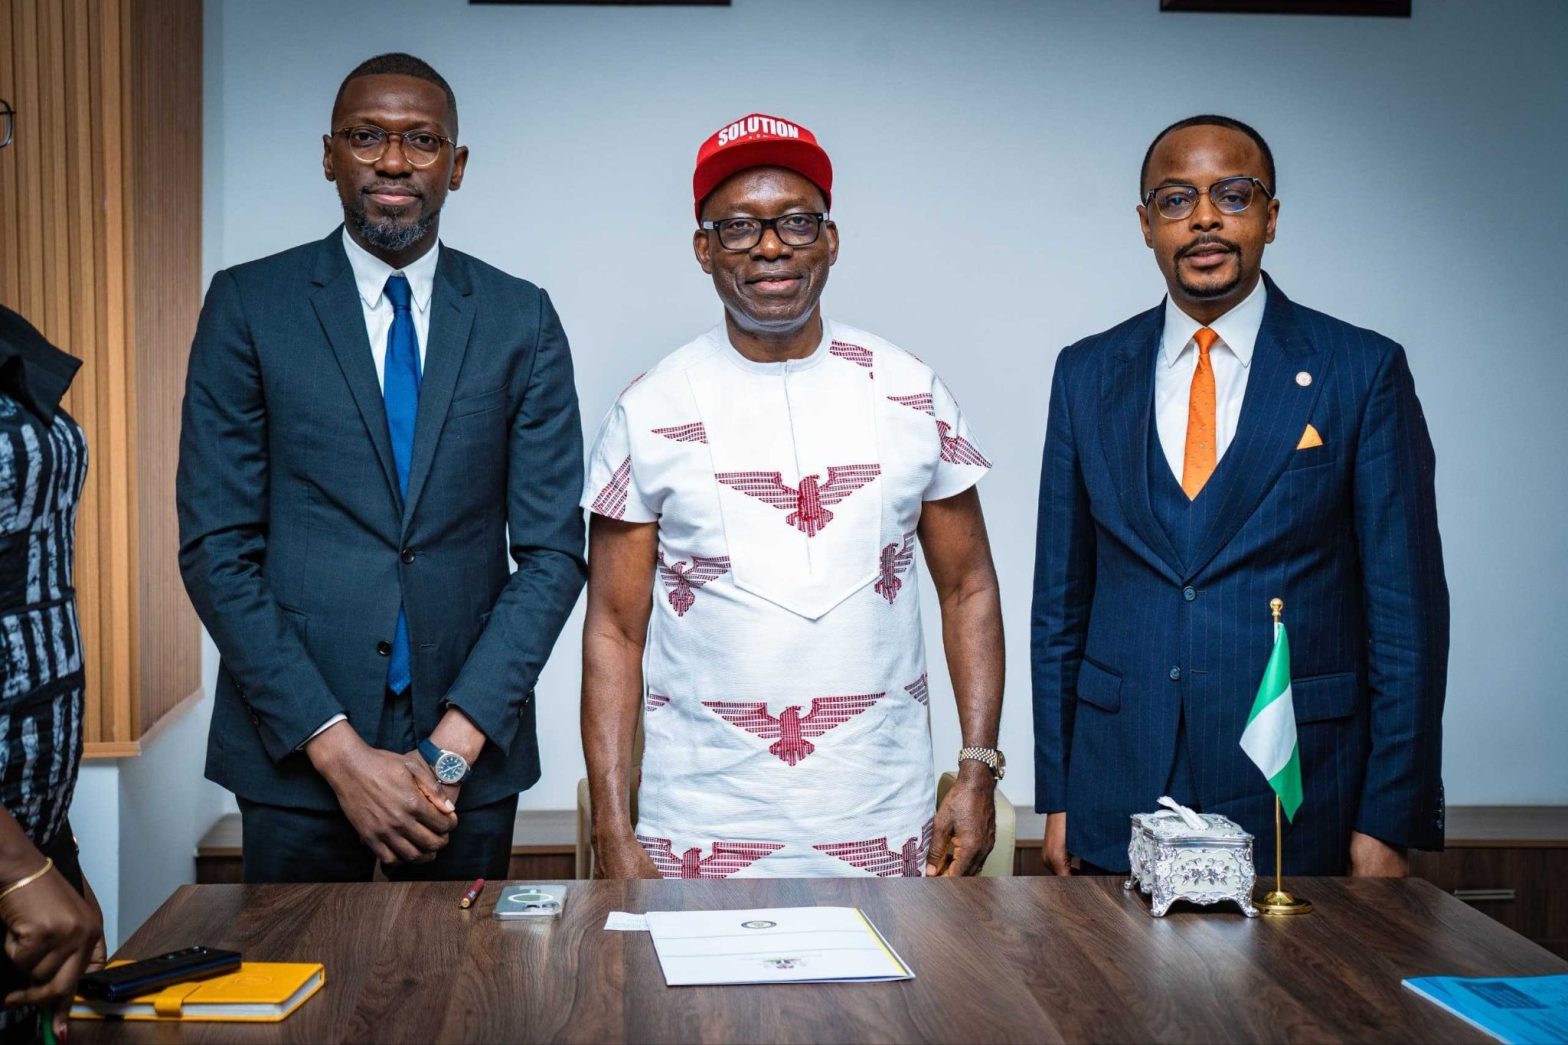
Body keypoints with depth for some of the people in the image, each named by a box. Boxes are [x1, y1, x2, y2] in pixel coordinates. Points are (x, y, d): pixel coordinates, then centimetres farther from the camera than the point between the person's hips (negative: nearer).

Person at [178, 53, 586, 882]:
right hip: (293, 745, -1)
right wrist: (338, 749, -12)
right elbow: (215, 548, -4)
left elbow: (553, 551, -1)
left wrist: (454, 747, -10)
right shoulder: (248, 305, -1)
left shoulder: (522, 319, 2)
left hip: (471, 749, 1)